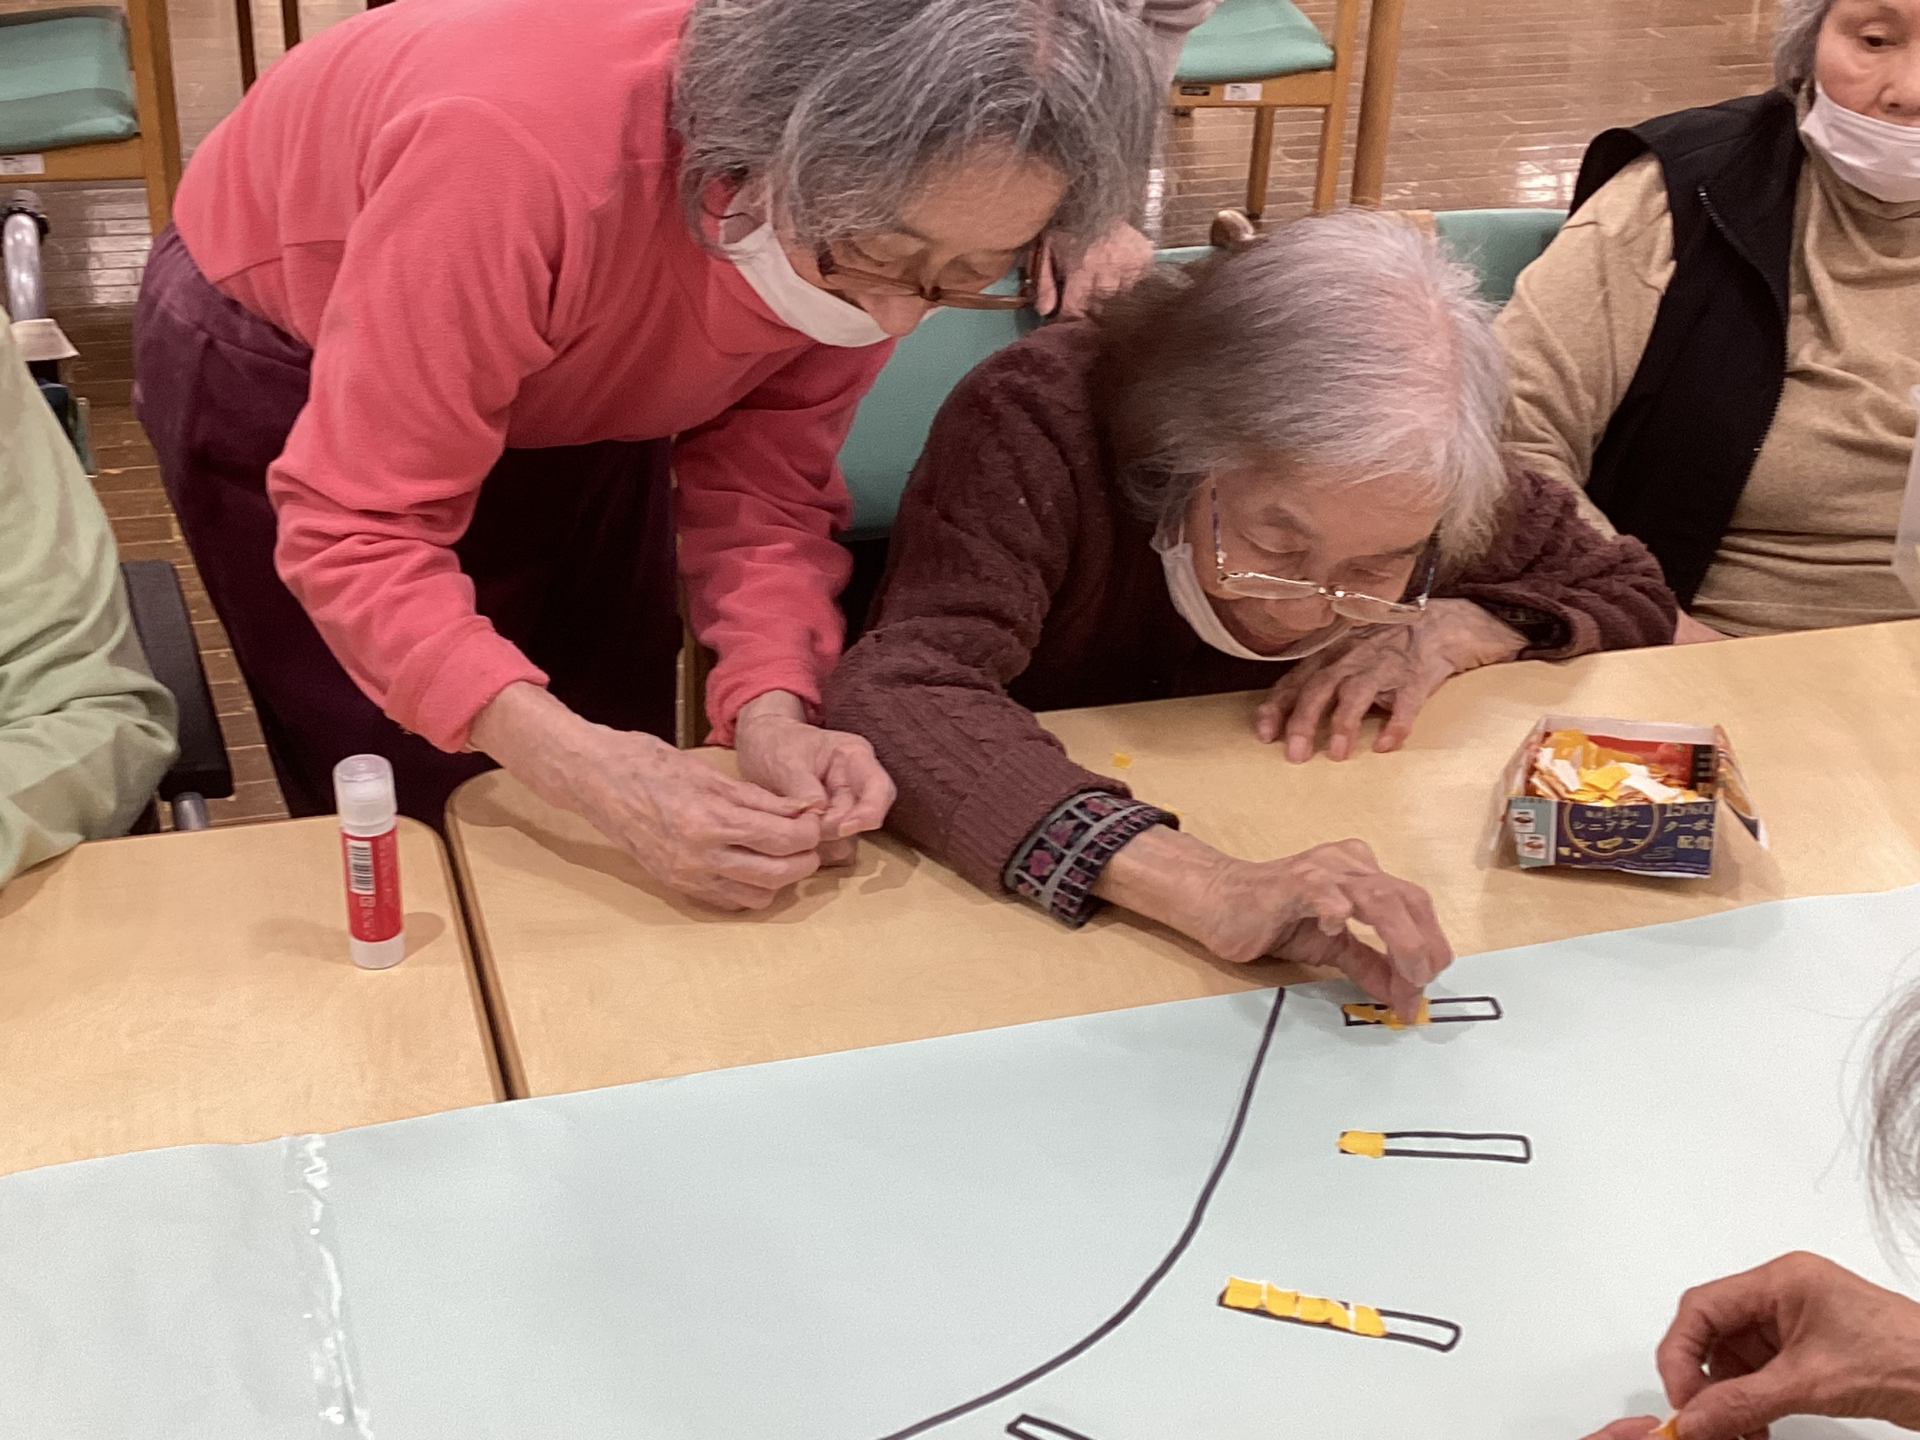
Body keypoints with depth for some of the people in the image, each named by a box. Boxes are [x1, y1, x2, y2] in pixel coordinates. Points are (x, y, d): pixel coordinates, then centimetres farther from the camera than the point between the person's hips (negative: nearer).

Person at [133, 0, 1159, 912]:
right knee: (425, 820, -2)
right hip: (277, 361, -4)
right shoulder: (516, 151, -43)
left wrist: (771, 706, -35)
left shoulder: (881, 221, -25)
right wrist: (579, 766, -51)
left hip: (562, 394, 4)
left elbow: (762, 476, -17)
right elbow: (358, 529, -38)